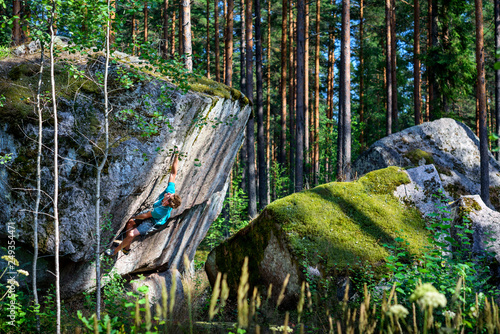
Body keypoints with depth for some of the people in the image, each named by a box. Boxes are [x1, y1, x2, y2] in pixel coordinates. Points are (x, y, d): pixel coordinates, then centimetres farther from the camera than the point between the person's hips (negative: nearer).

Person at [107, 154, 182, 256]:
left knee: (131, 234, -17)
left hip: (153, 223, -8)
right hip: (151, 213, 8)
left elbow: (146, 215, -25)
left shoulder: (162, 211, -42)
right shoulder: (171, 190, -28)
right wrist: (176, 156, -25)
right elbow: (173, 173, -21)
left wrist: (134, 218, -9)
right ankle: (127, 248, 25)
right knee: (130, 224, 9)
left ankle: (114, 252, 5)